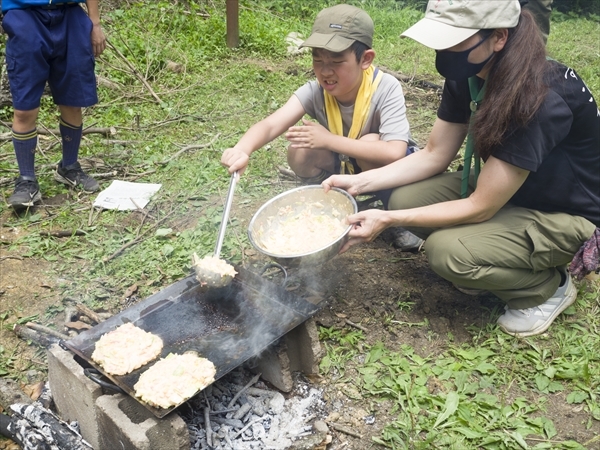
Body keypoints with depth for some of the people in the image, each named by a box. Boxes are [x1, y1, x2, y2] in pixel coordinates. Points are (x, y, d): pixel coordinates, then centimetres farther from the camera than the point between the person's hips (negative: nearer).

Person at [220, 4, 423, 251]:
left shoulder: (386, 88, -31)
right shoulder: (314, 91, -22)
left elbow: (395, 153, -41)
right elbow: (271, 124, -35)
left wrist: (329, 140, -37)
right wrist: (242, 150, -58)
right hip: (341, 168, 3)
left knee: (370, 141, -34)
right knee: (299, 152, -24)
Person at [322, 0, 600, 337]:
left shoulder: (541, 101, -34)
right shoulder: (468, 77, -11)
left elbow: (479, 208, -30)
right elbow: (434, 155, -3)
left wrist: (388, 221, -28)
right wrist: (359, 182, -13)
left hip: (569, 213, -7)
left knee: (447, 251, -28)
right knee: (406, 198, -11)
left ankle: (549, 286, 1)